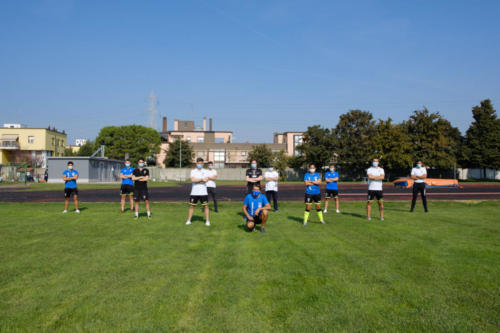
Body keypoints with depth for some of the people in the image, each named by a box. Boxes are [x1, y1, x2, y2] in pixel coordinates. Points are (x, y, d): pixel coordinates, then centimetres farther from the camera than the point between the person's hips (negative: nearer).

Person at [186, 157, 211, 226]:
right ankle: (188, 220, 15)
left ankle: (207, 221, 7)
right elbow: (192, 179, -13)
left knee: (206, 206, 0)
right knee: (191, 206, 5)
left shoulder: (205, 171, 4)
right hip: (194, 192, 1)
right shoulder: (193, 171, 4)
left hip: (203, 193, 0)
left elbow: (206, 180, -12)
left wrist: (196, 180, -13)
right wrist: (202, 179, -15)